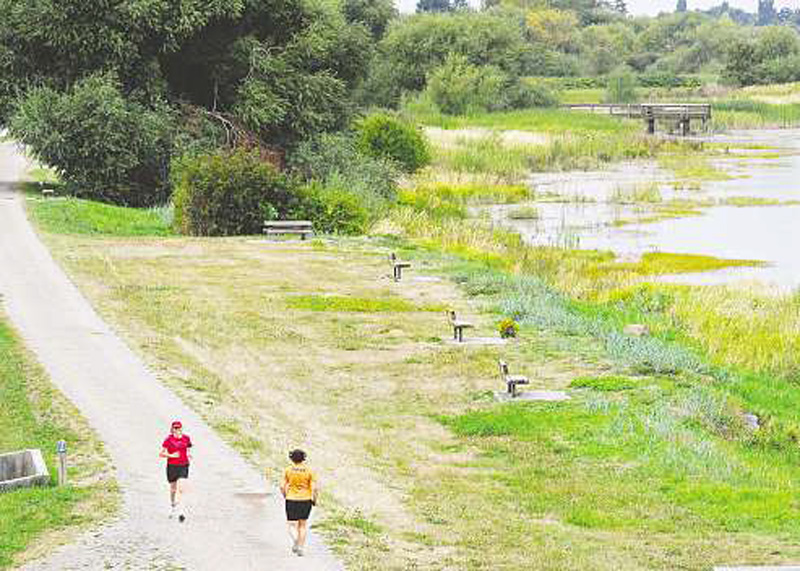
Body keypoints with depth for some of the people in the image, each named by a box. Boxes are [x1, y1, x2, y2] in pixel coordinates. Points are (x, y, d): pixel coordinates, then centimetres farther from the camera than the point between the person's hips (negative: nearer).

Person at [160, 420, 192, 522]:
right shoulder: (168, 439, -5)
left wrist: (189, 455, -2)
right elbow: (161, 453, -3)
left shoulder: (186, 438, 3)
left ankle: (180, 511, -16)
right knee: (173, 489, 14)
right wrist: (171, 455, -18)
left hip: (183, 466, 0)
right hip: (172, 466, 0)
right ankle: (173, 506, 41)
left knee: (180, 488, -14)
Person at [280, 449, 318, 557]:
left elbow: (282, 487, -6)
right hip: (306, 500, 1)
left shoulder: (288, 470, -5)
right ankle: (300, 548, 15)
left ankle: (295, 540, -21)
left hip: (291, 500, -1)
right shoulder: (309, 471, -5)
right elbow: (315, 488, -10)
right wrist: (314, 500, 6)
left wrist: (286, 497, 12)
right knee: (303, 524, 19)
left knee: (292, 525, 8)